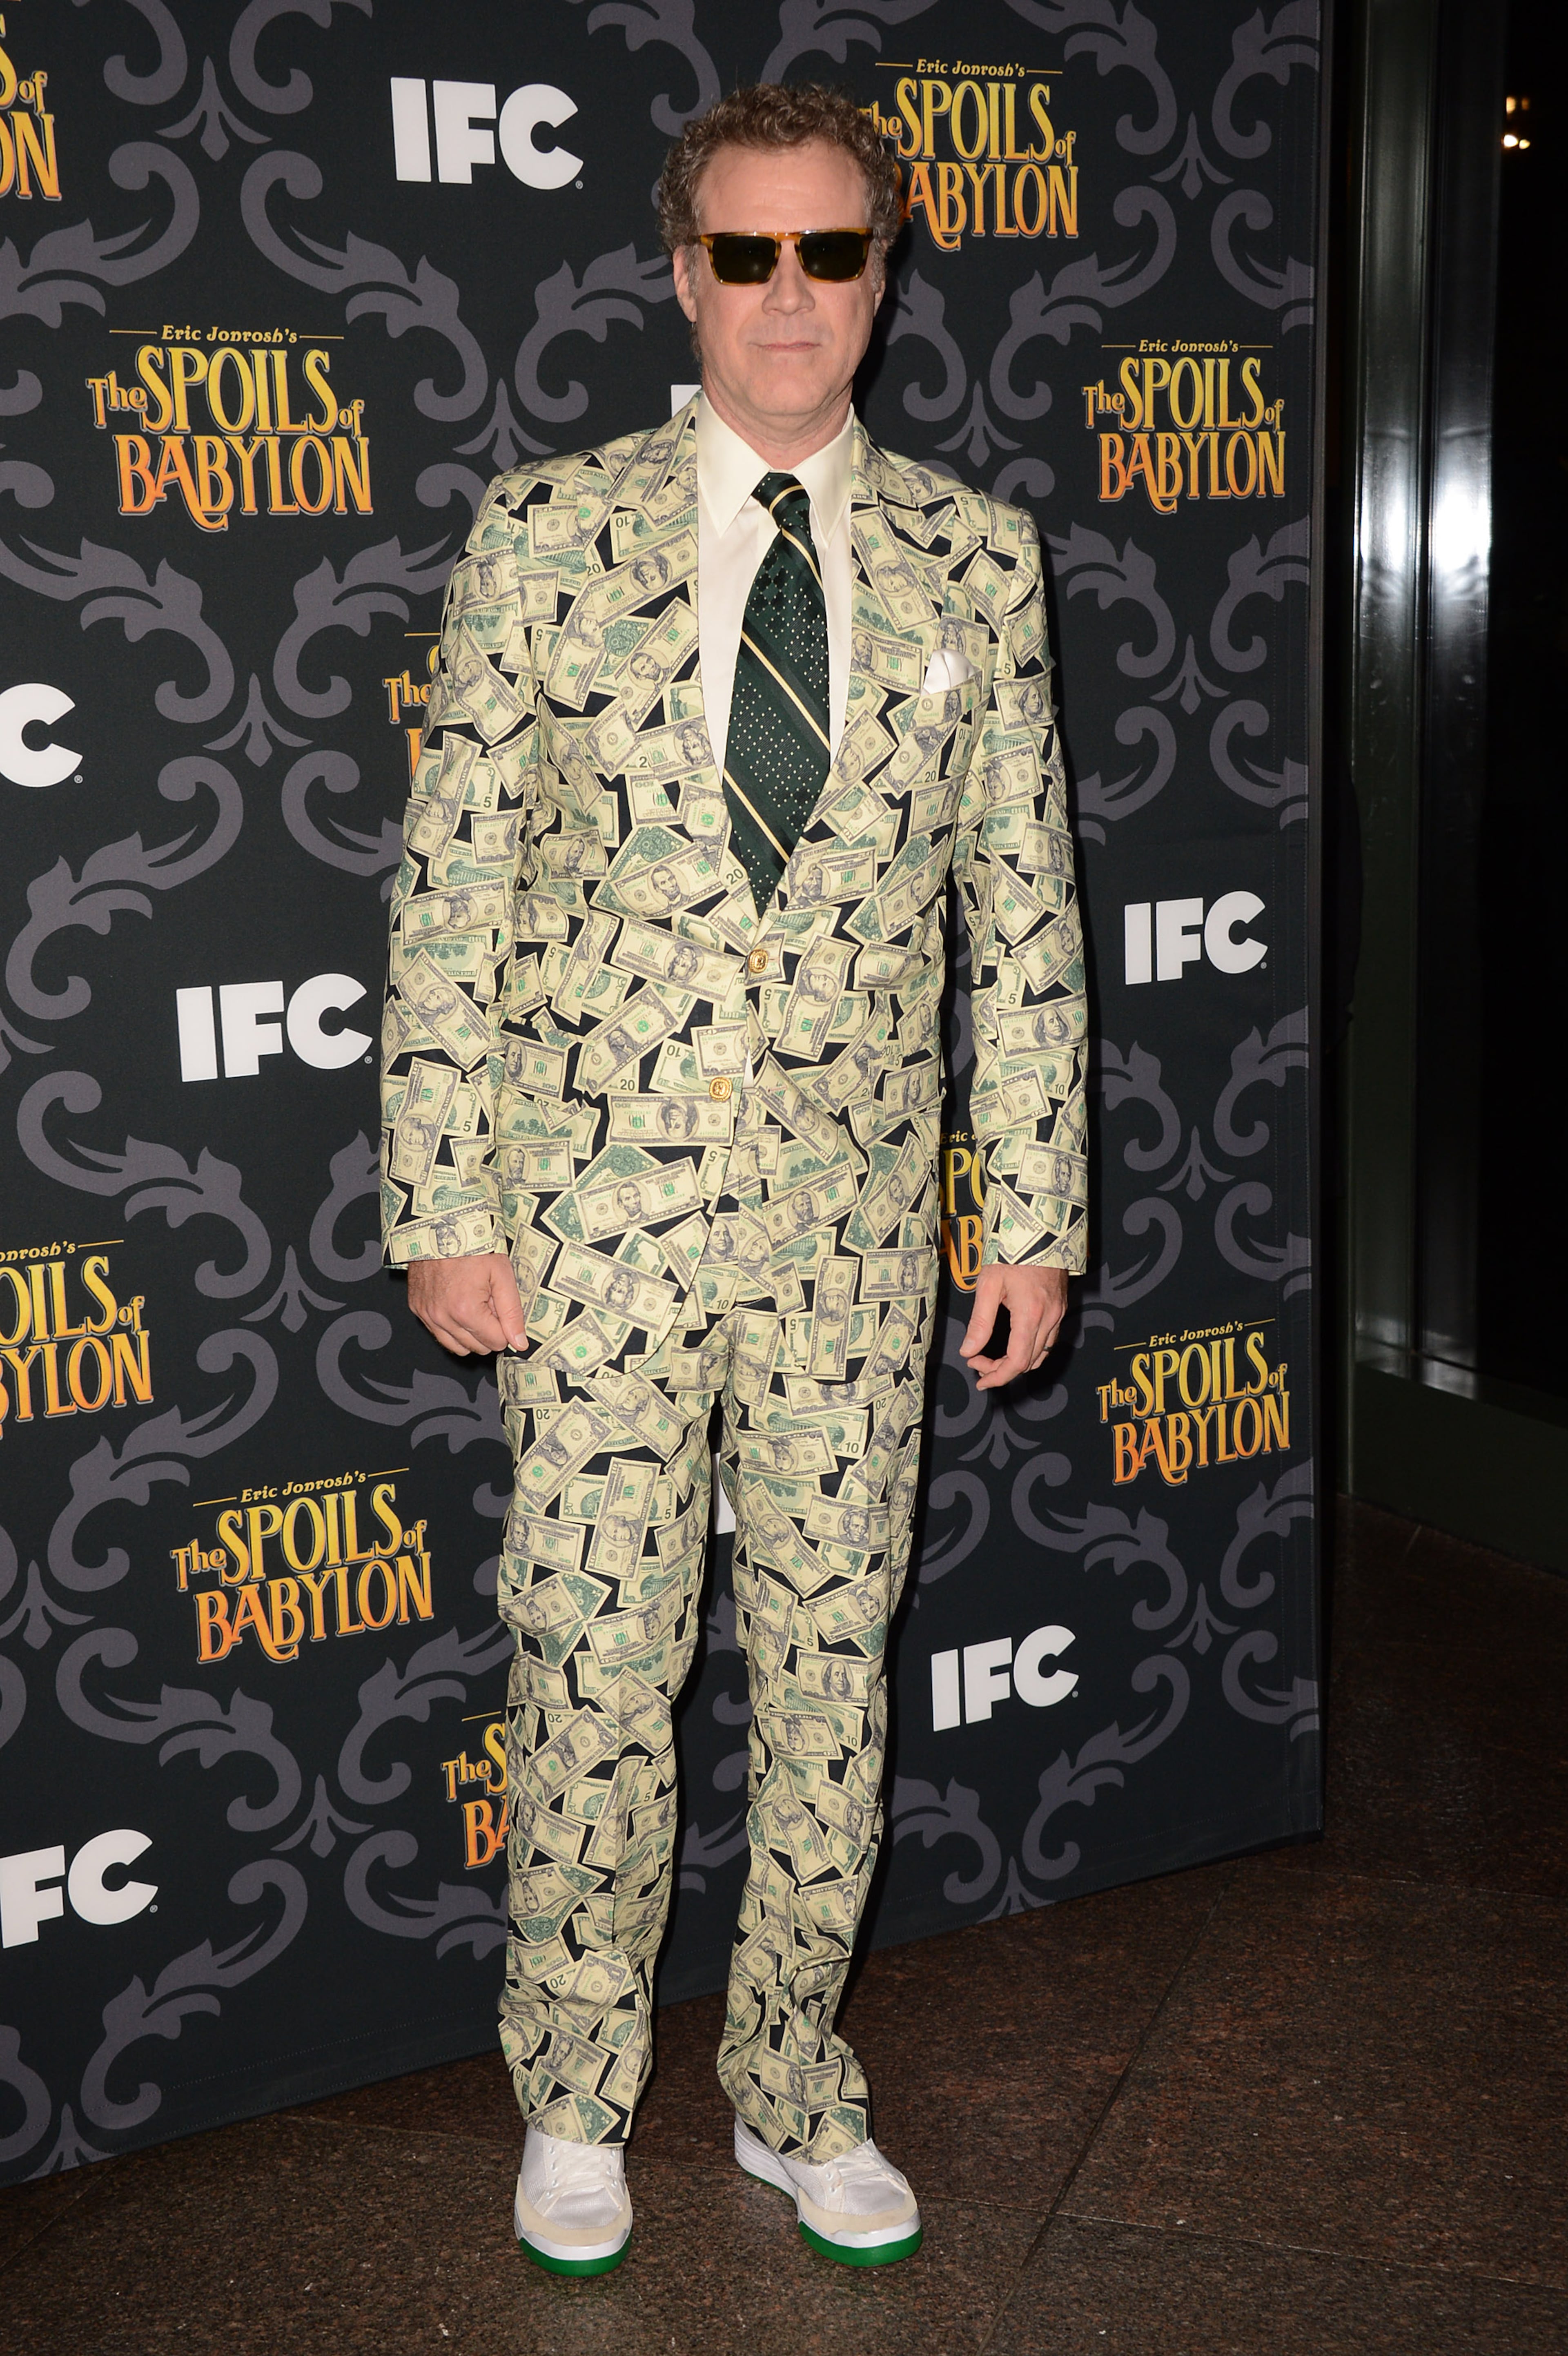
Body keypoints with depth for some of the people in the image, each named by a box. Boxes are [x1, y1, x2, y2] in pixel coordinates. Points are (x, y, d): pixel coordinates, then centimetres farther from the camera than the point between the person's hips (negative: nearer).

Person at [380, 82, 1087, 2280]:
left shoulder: (975, 557, 4)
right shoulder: (546, 531, -1)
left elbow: (1026, 907, 5)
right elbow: (451, 889, -2)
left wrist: (1037, 1214, 2)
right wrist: (439, 1212, -5)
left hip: (857, 1225, 2)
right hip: (597, 1213, -1)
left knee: (831, 1669, 12)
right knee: (591, 1678, 8)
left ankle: (796, 2091, 34)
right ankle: (577, 2097, 32)